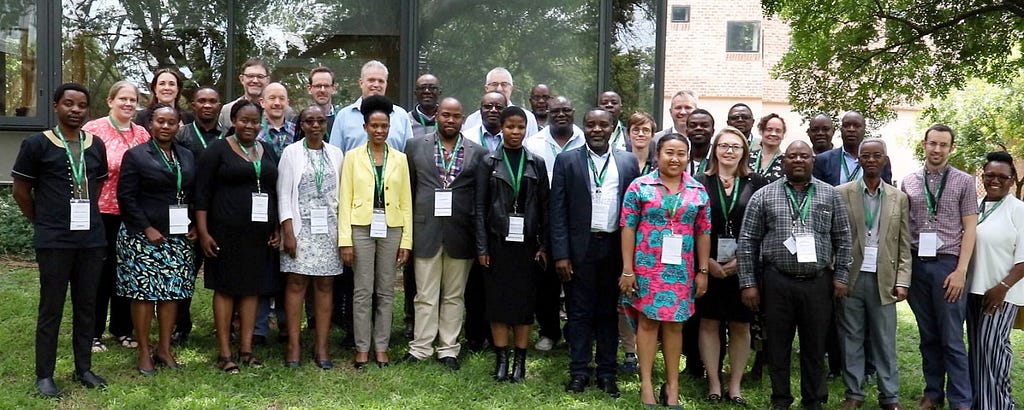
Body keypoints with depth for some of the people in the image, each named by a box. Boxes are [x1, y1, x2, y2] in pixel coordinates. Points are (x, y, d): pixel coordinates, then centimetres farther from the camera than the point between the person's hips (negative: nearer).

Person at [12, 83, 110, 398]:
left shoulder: (96, 146, 8)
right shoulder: (37, 144, -4)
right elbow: (20, 190, 1)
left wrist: (85, 217, 13)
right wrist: (43, 223, 5)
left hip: (92, 239, 4)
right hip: (54, 241, -4)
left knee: (86, 306, 10)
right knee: (51, 309, 2)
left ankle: (84, 368, 22)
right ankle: (44, 375, 12)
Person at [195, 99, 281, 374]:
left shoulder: (267, 151, 13)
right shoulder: (218, 150, -2)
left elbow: (275, 191, 17)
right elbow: (202, 193, -4)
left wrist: (277, 229, 11)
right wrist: (203, 232, -10)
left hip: (260, 232, 5)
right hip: (226, 231, -5)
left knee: (252, 288, 8)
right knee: (225, 288, 1)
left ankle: (246, 349, 16)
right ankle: (224, 352, 8)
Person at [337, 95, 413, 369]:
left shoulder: (400, 159, 8)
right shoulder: (353, 156, 4)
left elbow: (406, 202, 7)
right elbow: (345, 199, 0)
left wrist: (407, 240, 1)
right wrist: (345, 240, -7)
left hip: (391, 229, 2)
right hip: (361, 228, -1)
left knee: (386, 292, 7)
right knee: (362, 292, 1)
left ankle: (381, 347, 15)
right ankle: (362, 348, 11)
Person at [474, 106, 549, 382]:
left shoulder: (536, 163, 6)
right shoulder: (489, 163, 3)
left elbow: (544, 207, 5)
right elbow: (480, 207, 1)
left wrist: (544, 246, -1)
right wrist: (482, 247, -6)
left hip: (526, 242, 1)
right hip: (498, 241, -1)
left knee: (524, 301, 4)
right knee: (497, 300, 3)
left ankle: (520, 362, 12)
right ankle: (501, 360, 12)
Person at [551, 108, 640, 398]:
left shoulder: (628, 162, 6)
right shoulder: (567, 161, 2)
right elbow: (558, 210, -2)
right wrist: (561, 253, -8)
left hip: (615, 247, 1)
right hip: (580, 247, -1)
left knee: (609, 312, 10)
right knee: (579, 313, 5)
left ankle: (607, 373, 18)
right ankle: (579, 372, 15)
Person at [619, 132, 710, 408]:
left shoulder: (698, 191, 5)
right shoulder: (640, 186, -3)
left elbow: (703, 233, 7)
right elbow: (628, 228, -5)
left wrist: (703, 271, 4)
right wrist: (627, 269, -9)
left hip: (681, 270, 2)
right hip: (647, 267, -2)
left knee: (675, 323, 7)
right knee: (648, 321, 4)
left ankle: (672, 385, 16)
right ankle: (646, 383, 11)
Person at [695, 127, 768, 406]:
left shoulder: (757, 183, 2)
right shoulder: (700, 182, 3)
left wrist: (742, 261, -9)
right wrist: (707, 262, -8)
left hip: (744, 266, 0)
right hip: (708, 267, 0)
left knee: (741, 326, 6)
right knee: (709, 323, 5)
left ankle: (735, 386, 18)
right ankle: (714, 384, 15)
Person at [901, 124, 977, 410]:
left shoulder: (964, 182, 1)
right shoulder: (908, 182, 8)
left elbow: (969, 228, -1)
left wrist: (961, 271, -9)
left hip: (947, 265, -3)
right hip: (916, 265, 3)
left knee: (952, 339, 0)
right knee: (928, 336, 12)